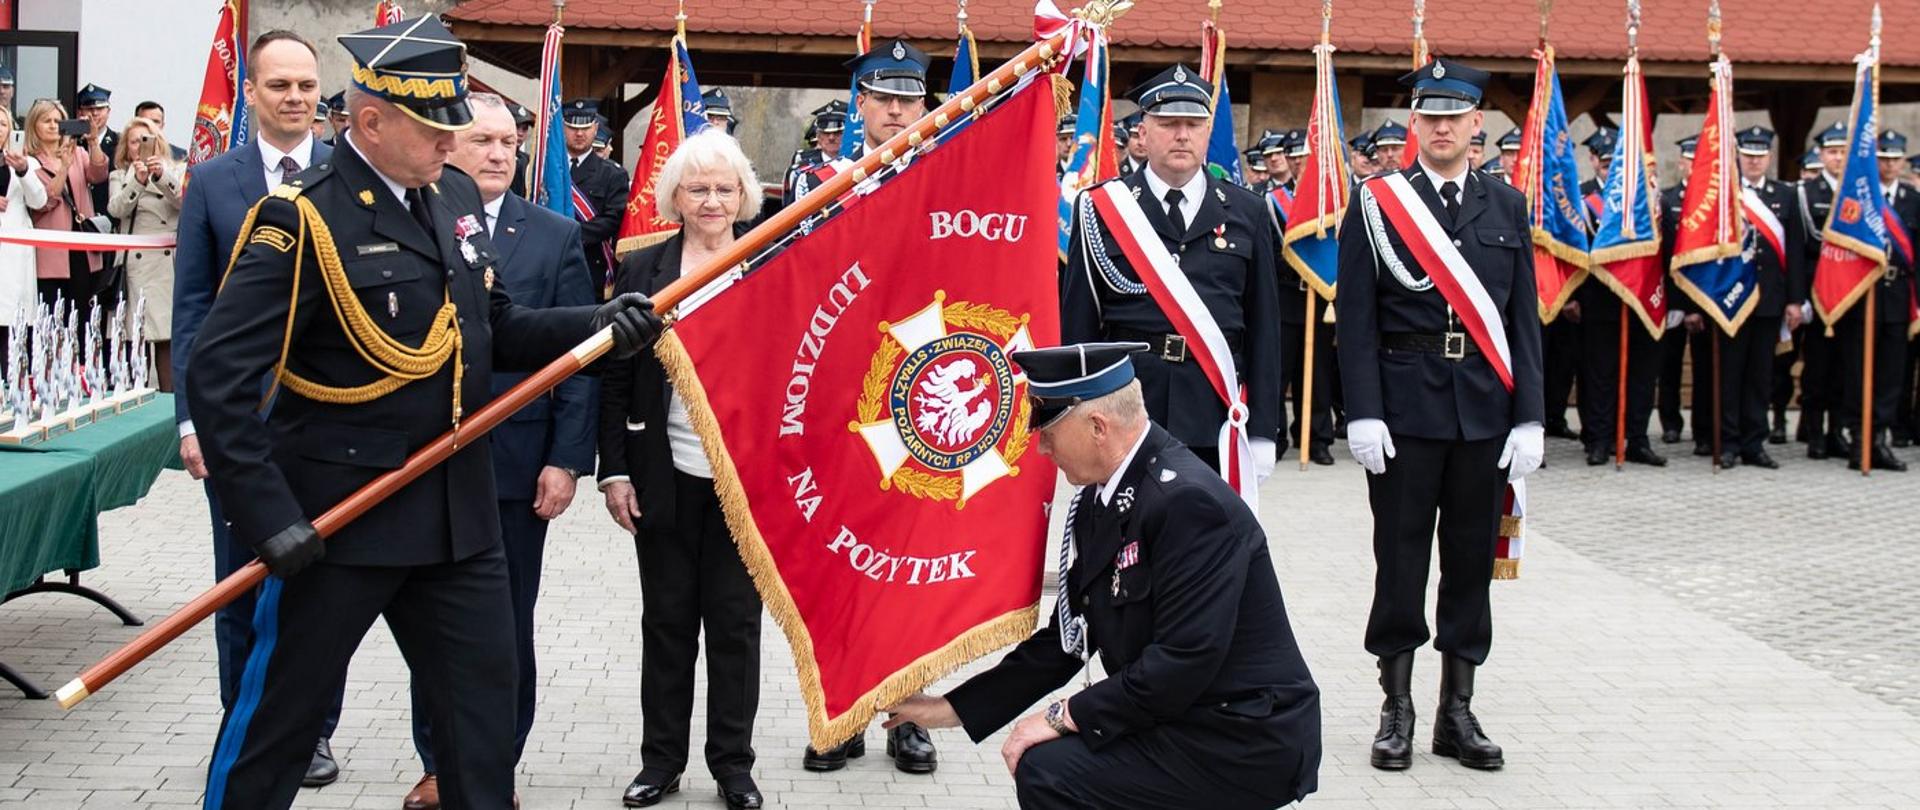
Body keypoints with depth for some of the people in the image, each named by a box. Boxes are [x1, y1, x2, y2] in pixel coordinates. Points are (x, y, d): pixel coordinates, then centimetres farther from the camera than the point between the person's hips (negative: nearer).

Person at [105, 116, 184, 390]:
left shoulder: (177, 170, 16)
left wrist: (161, 176, -19)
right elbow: (116, 209, -4)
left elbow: (183, 201, -3)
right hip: (136, 263, 0)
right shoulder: (120, 176, 15)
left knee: (168, 336, -3)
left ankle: (169, 397, 1)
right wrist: (138, 181, -19)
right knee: (134, 336, -5)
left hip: (169, 262, 0)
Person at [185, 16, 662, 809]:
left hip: (459, 510, 6)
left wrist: (597, 324, -4)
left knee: (486, 703, 15)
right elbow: (216, 376, -19)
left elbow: (495, 330, 13)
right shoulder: (302, 217, -16)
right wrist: (269, 516, -22)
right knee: (277, 716, 9)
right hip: (340, 516, -6)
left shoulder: (455, 194, 5)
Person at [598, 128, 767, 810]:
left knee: (735, 620, 7)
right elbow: (616, 378, 4)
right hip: (666, 475, 1)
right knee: (667, 619, 10)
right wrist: (614, 470, -2)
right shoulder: (642, 269, 3)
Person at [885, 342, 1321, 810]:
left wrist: (1066, 716, -18)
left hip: (1244, 742, -9)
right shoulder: (1100, 500, 6)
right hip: (1183, 721, 9)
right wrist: (951, 710, 10)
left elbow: (1185, 658, -26)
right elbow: (1067, 639, 11)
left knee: (1049, 771, -18)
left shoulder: (1189, 500, -22)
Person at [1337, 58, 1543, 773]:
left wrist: (1529, 417, 0)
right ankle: (1397, 710, 15)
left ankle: (1458, 711, 20)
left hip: (1485, 410, 3)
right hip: (1405, 406, -3)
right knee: (1401, 558, 3)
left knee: (1472, 558, 8)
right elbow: (1356, 318, -3)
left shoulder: (1507, 206, 9)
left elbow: (1524, 318, 7)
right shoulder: (1377, 203, 1)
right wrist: (1363, 413, -11)